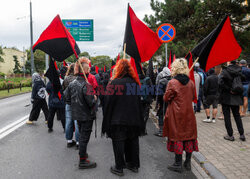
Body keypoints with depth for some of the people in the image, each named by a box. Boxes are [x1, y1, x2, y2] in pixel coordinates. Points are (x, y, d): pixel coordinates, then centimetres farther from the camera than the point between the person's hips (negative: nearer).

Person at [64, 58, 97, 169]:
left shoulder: (72, 83, 0)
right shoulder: (86, 85, -24)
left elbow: (66, 97, 6)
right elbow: (91, 102, -26)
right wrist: (95, 98, -6)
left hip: (76, 114, 8)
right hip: (86, 115, -7)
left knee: (81, 134, 25)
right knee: (84, 137, 2)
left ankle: (82, 153, 42)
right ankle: (82, 161, 10)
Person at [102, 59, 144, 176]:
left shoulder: (114, 83, -12)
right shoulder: (135, 83, 3)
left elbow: (108, 105, -10)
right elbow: (139, 104, 9)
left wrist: (106, 124, -2)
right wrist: (140, 122, 18)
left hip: (118, 120, -5)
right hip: (134, 120, 5)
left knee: (118, 143, 6)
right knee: (133, 142, 15)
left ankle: (119, 168, 15)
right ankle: (134, 165, 28)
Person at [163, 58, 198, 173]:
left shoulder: (172, 83, -14)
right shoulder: (190, 83, 2)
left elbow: (166, 98, -8)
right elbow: (193, 97, 13)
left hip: (176, 114, -4)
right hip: (189, 113, 5)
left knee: (177, 137, 4)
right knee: (189, 135, 12)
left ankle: (178, 164, 11)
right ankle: (188, 162, 22)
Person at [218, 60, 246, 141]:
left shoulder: (225, 71, -14)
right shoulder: (239, 71, 2)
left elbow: (220, 83, -27)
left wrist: (229, 90, -17)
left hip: (226, 97, -5)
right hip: (236, 97, 5)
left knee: (227, 116, 5)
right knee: (237, 115, 16)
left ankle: (230, 135, 9)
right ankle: (242, 134, 16)